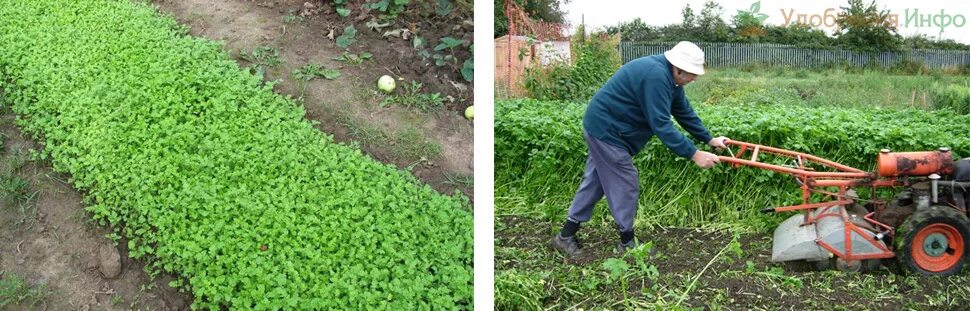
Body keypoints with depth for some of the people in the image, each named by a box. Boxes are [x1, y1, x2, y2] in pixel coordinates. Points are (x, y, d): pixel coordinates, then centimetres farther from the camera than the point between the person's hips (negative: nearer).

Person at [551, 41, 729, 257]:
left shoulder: (669, 76, 5)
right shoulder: (655, 76, -28)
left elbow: (684, 111, 15)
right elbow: (661, 124, -30)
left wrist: (709, 139, 18)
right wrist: (694, 154, -27)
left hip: (602, 127, 11)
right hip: (607, 130, -11)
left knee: (594, 182, 14)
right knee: (625, 185, -1)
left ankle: (566, 236, 20)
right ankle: (627, 243, 13)